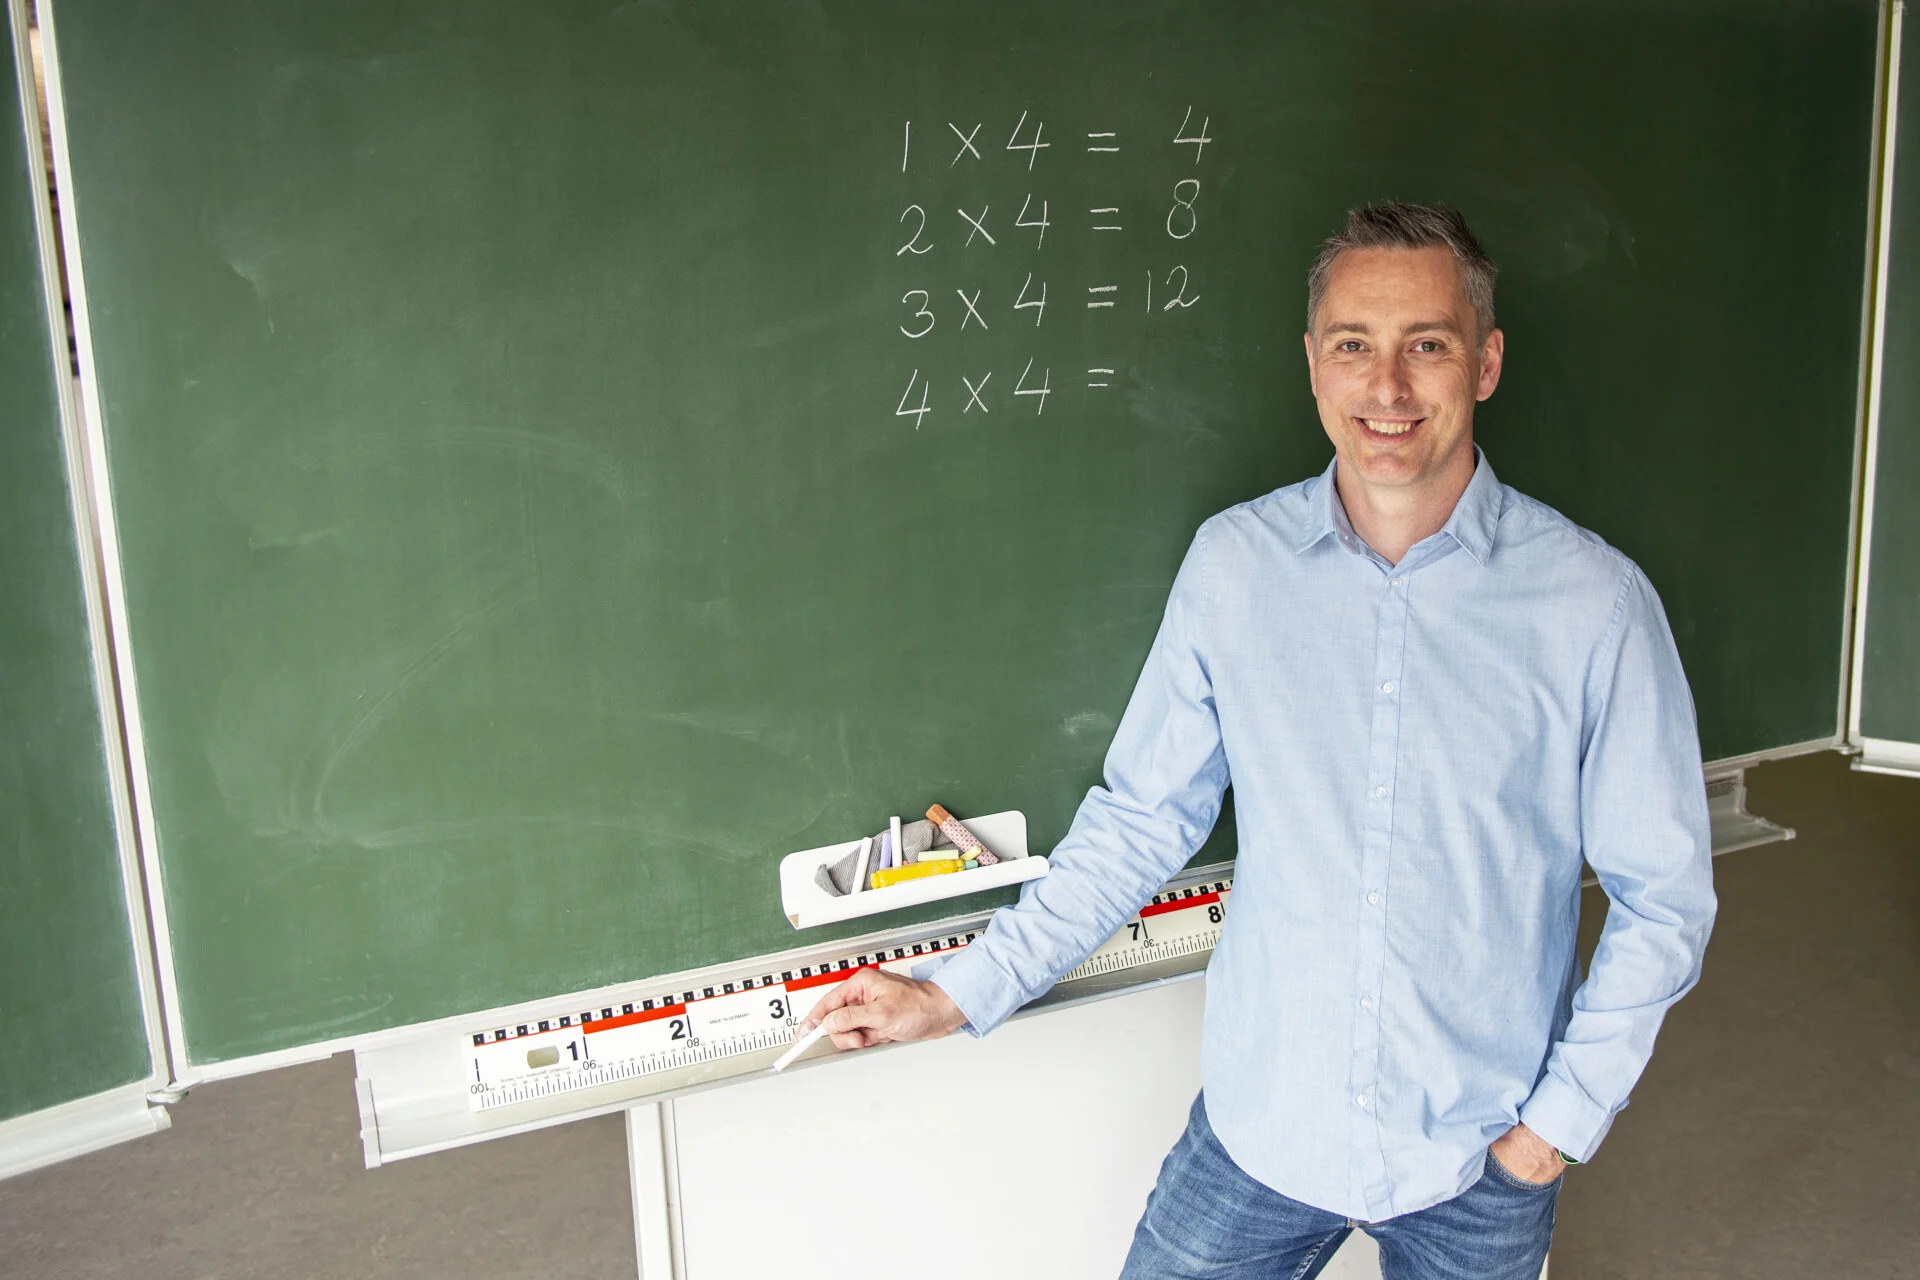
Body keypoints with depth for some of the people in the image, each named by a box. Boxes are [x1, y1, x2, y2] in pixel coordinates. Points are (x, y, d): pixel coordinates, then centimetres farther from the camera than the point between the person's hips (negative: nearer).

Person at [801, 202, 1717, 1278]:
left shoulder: (1594, 602, -11)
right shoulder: (1233, 564, -6)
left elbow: (1664, 894, -3)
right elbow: (1144, 819, 0)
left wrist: (1568, 1114, -7)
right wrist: (961, 994, -1)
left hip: (1482, 1160, 0)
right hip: (1261, 1131, 1)